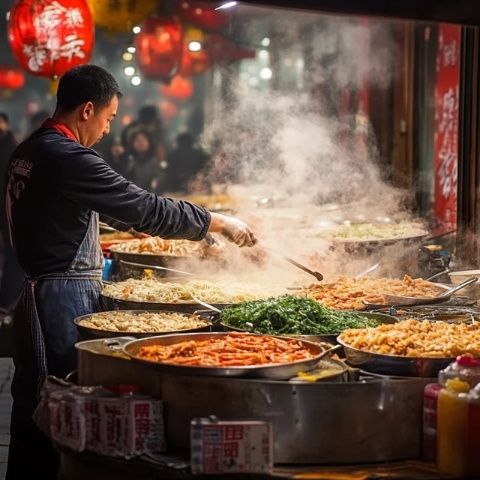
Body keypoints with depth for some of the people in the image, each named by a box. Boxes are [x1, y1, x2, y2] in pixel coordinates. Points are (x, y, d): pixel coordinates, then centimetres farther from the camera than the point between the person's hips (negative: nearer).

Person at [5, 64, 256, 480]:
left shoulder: (28, 152, 11)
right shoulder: (69, 159, -19)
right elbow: (149, 209, -18)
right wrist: (219, 222, -9)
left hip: (37, 292, 10)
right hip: (65, 300, -10)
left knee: (35, 413, 15)